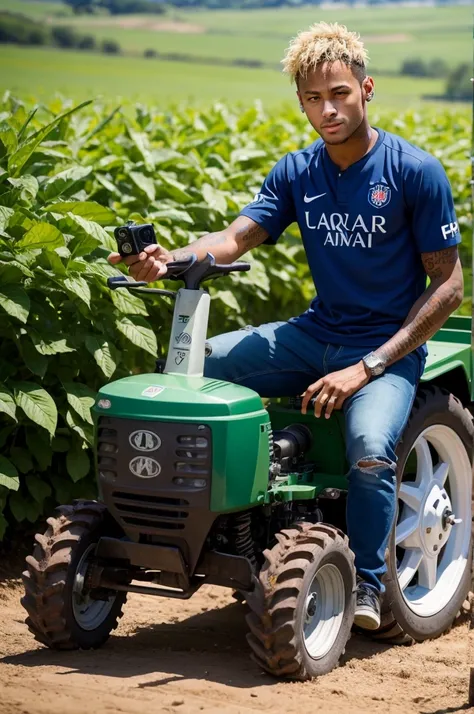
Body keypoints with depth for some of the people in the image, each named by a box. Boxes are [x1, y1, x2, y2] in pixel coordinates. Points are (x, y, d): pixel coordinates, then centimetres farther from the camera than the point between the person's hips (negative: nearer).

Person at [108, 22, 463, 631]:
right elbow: (237, 237, -8)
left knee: (371, 450, -34)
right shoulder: (296, 174, 5)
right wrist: (170, 260, -32)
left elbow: (448, 284, -9)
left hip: (390, 348, -5)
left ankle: (366, 586, -10)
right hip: (315, 335, 5)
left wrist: (368, 367, -18)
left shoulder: (415, 172, -9)